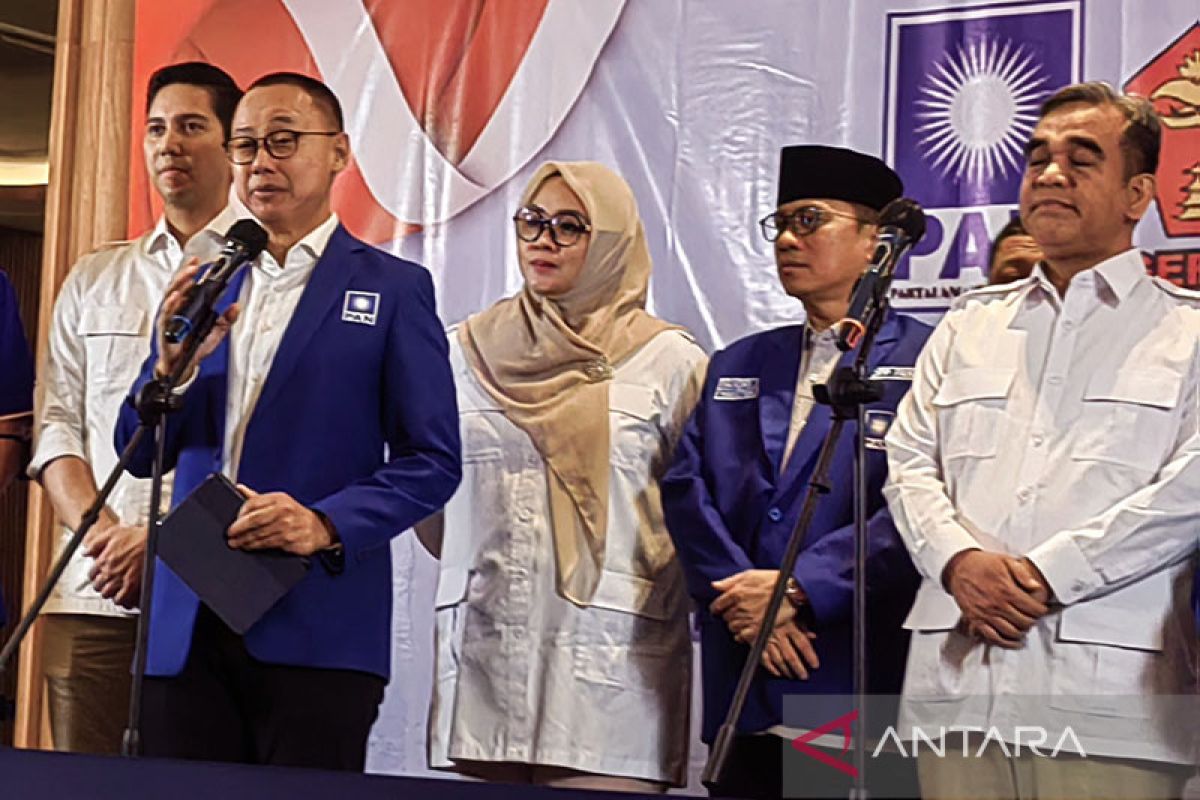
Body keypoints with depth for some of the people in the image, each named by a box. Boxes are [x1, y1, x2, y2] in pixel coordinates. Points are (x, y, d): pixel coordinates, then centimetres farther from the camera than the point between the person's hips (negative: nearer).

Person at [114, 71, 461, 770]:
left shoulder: (393, 289, 3)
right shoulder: (203, 288, 17)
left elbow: (433, 462, -1)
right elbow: (140, 454, 15)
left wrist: (326, 526, -17)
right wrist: (172, 366, -5)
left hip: (316, 632, -4)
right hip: (187, 627, 4)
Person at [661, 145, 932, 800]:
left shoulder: (923, 360, 0)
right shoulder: (738, 365, 19)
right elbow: (687, 488, 8)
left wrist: (797, 588, -17)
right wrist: (743, 599, -8)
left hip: (861, 686, -5)